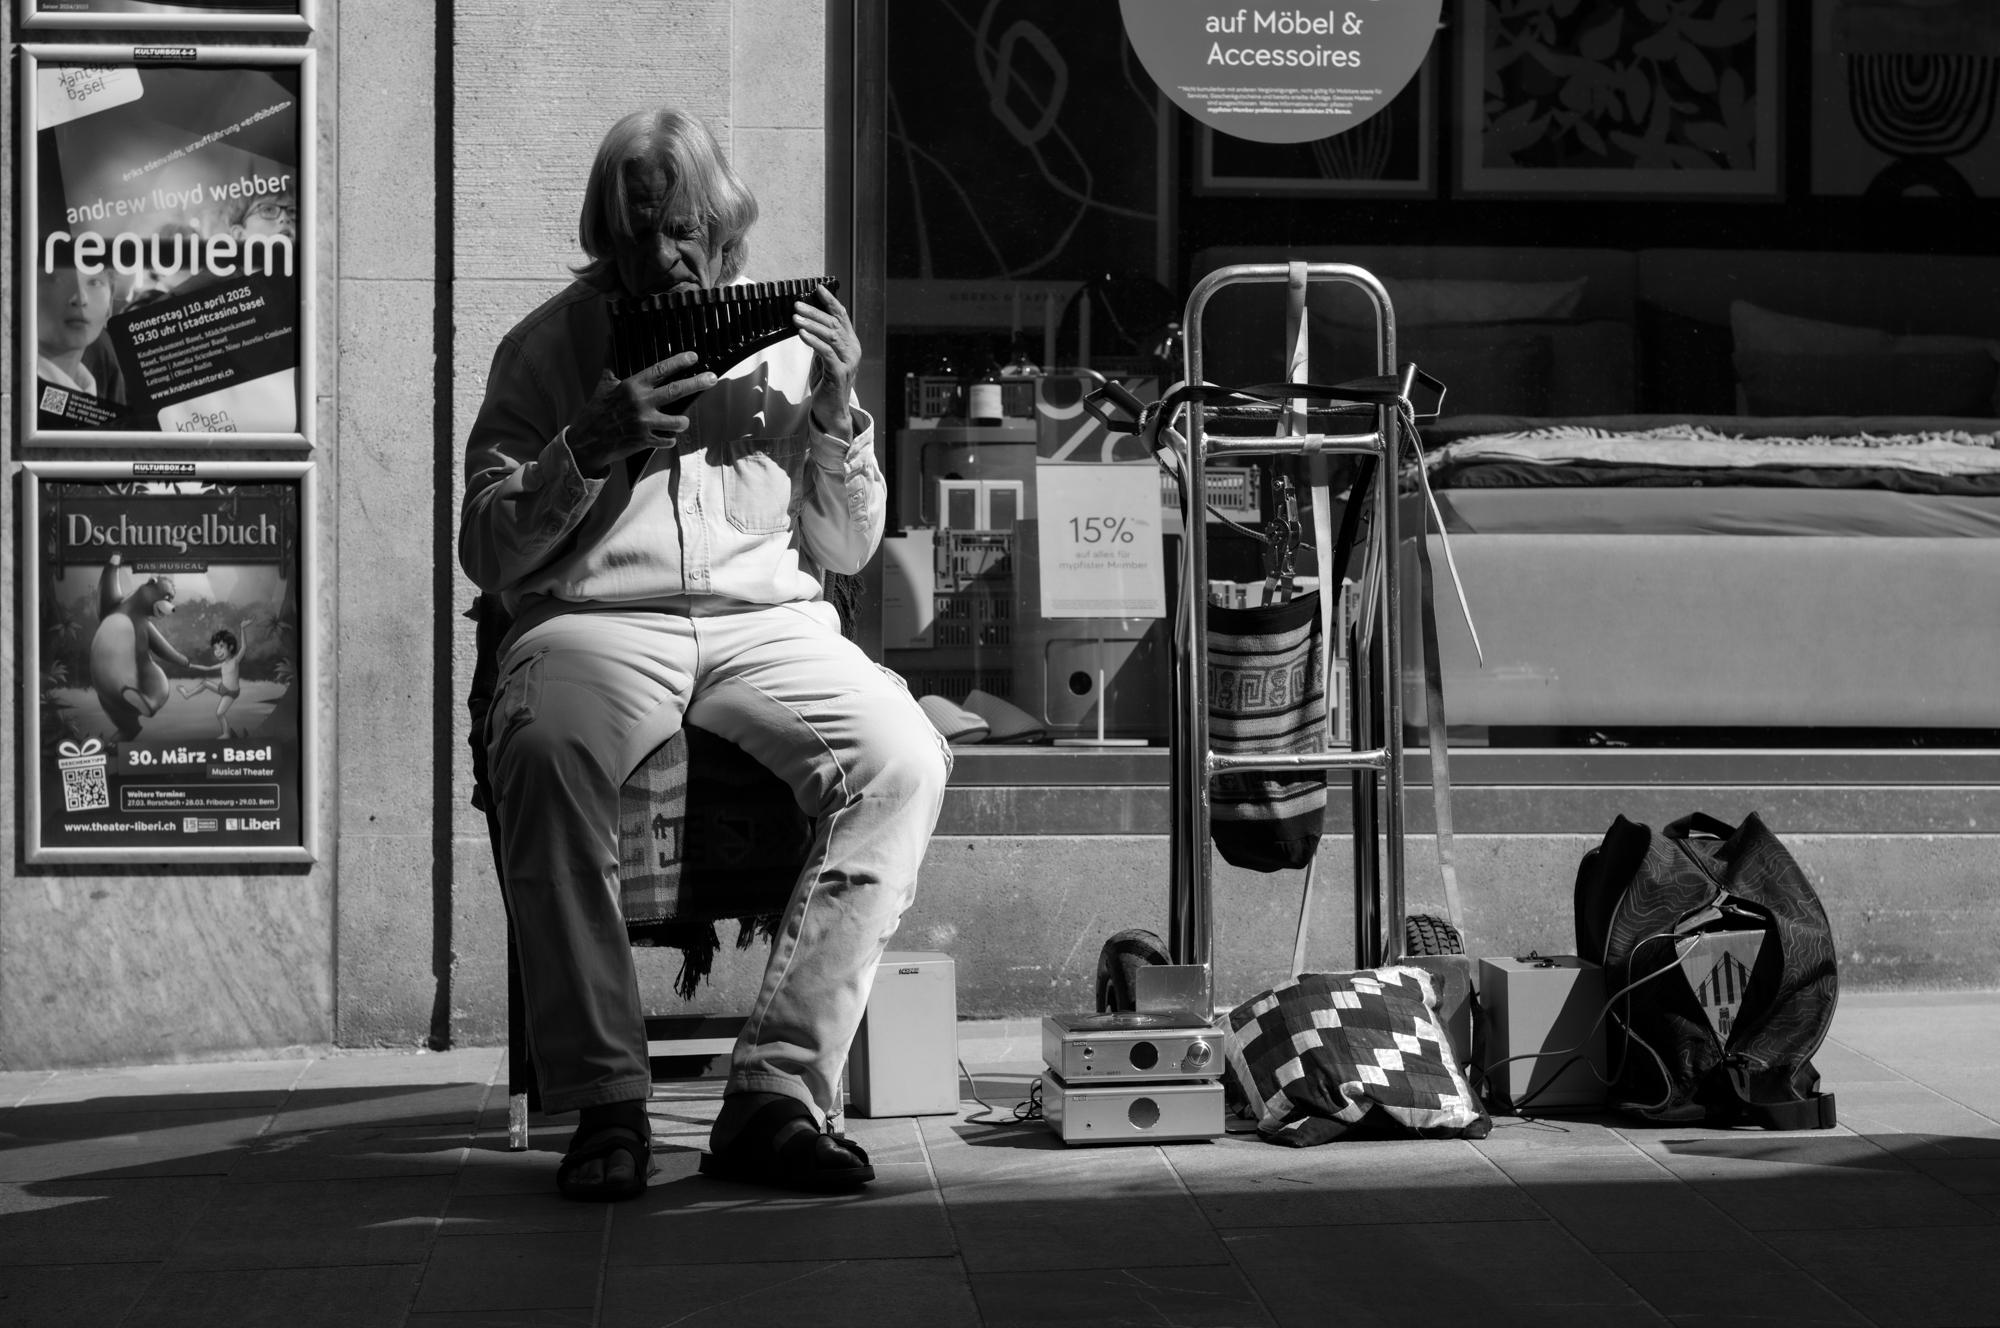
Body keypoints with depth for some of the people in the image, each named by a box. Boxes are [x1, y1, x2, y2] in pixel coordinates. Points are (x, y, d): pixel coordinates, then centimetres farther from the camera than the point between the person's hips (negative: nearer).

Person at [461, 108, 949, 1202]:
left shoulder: (786, 341, 15)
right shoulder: (548, 347, 10)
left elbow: (845, 553, 15)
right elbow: (485, 555, 5)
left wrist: (835, 415, 0)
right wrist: (588, 448, -9)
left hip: (769, 622, 2)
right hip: (595, 621, -2)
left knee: (903, 761, -29)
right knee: (543, 750, -37)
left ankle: (779, 1087, -28)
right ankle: (603, 1101, -31)